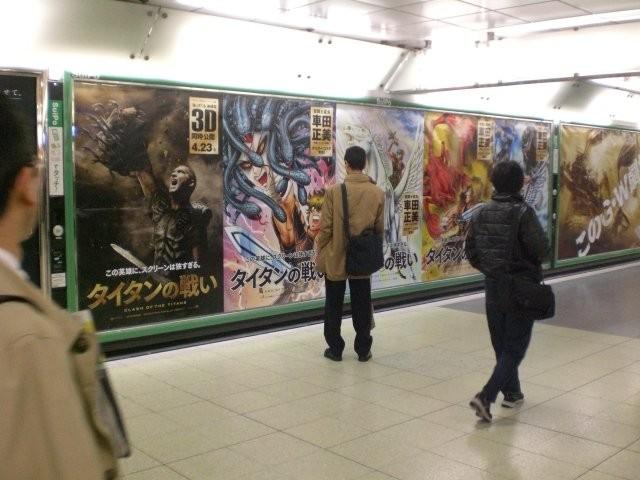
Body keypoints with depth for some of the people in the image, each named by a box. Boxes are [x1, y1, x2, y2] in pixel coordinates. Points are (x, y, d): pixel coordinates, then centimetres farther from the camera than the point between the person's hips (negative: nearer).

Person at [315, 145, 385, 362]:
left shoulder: (334, 191, -14)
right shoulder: (378, 193, -5)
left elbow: (325, 228, -10)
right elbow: (379, 229, 2)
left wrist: (320, 253, 3)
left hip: (335, 258, -2)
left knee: (334, 307, 11)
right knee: (361, 307, 12)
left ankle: (335, 349, 18)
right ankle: (363, 350, 19)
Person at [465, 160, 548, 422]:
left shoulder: (481, 213, -1)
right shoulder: (523, 212, -17)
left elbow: (470, 252, 2)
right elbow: (540, 249, -18)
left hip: (493, 287, 5)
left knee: (501, 344, 19)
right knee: (514, 347, 2)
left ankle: (512, 393, 31)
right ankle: (485, 397, -9)